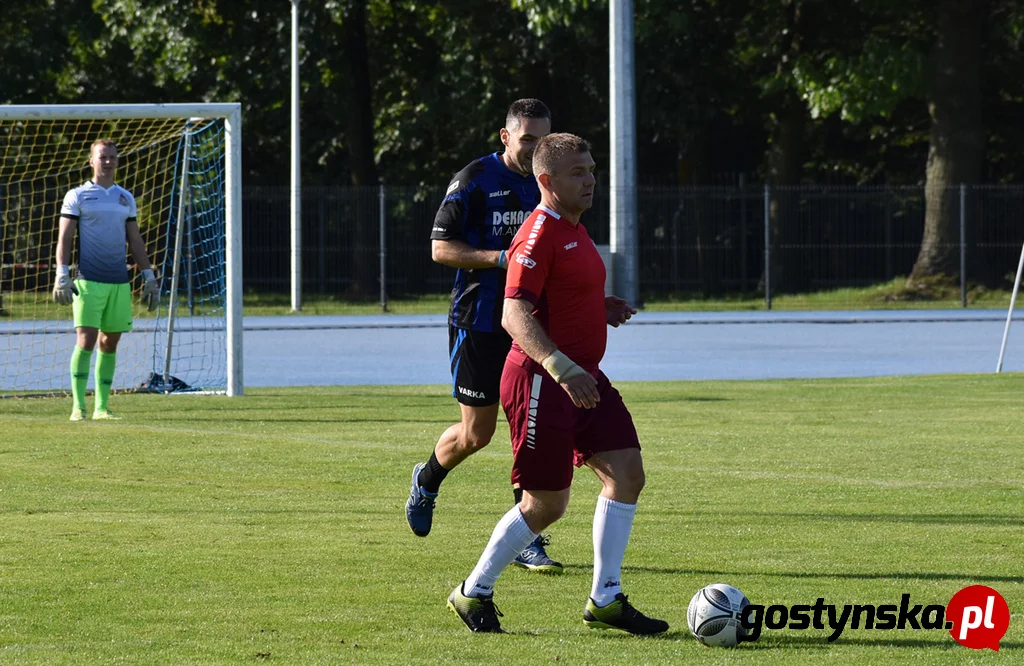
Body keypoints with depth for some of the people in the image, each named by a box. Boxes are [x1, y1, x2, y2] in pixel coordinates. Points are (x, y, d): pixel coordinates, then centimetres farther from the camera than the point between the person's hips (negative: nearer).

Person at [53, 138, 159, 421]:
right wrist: (62, 275, -11)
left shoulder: (126, 198, 15)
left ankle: (101, 407, 10)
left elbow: (135, 242, 19)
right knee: (86, 340, -12)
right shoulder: (77, 196, 3)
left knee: (110, 343, 5)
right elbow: (64, 239, -1)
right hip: (88, 281, -4)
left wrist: (149, 277, 14)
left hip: (119, 282, 4)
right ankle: (78, 406, -8)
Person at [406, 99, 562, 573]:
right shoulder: (475, 180, -8)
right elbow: (441, 248, -10)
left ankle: (525, 539, 2)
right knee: (476, 434, 1)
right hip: (478, 322, -4)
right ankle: (427, 481, 34)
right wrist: (499, 257, -21)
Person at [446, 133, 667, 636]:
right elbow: (514, 316, -26)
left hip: (583, 378, 9)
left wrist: (602, 308, 14)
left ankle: (605, 600, 5)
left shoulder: (572, 230, 14)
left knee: (627, 474, -1)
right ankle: (474, 593, 14)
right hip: (540, 383, -9)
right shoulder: (540, 235, -17)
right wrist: (562, 368, -38)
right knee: (546, 505, -4)